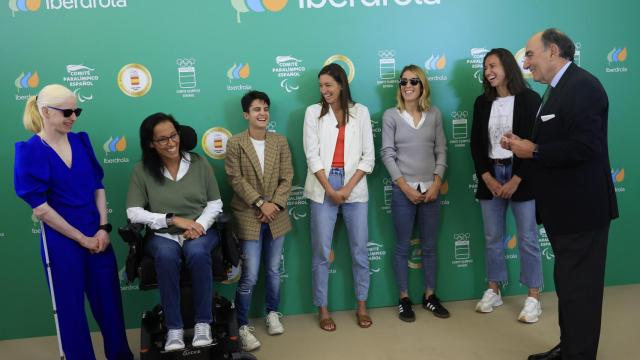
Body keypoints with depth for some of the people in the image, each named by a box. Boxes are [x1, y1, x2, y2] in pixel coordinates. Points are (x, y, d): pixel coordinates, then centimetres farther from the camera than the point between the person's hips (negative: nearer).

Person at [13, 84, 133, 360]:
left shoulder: (81, 141, 4)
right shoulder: (30, 151, -9)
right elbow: (39, 207, -13)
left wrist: (103, 228, -4)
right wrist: (82, 238, -12)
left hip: (97, 236, 4)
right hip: (62, 241, -4)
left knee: (110, 300, 12)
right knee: (71, 306, 9)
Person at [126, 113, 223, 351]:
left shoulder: (199, 163, 4)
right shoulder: (142, 170, 0)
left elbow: (215, 203, 6)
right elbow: (133, 213, -5)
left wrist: (200, 225, -13)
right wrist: (172, 219, -15)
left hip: (200, 232, 0)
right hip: (163, 235, 0)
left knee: (197, 253, -35)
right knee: (166, 256, -36)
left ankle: (203, 323, -19)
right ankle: (174, 328, -22)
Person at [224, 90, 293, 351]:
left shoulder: (280, 141, 4)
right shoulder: (235, 143, -5)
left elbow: (287, 177, 1)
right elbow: (236, 179, -11)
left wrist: (275, 204, -12)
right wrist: (260, 203, -17)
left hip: (276, 216, 4)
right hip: (249, 217, -3)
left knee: (273, 270, 16)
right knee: (249, 277, -4)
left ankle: (272, 314, 36)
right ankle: (243, 327, 11)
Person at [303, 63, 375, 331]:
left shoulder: (360, 112, 5)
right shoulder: (313, 112, 4)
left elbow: (368, 156, 1)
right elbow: (312, 155, -2)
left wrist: (348, 188, -8)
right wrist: (330, 189, -10)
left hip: (354, 187, 1)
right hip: (323, 188, -1)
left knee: (360, 249, 6)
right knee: (321, 251, 2)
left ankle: (362, 306, 22)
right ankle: (323, 309, 14)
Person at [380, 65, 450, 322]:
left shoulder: (435, 114, 5)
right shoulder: (391, 115, -2)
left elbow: (441, 151, 5)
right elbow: (387, 154, -5)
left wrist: (436, 183, -6)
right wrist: (405, 187, -11)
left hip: (431, 189, 2)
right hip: (403, 190, -2)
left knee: (430, 246, 10)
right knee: (403, 247, 5)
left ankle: (429, 296, 24)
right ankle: (404, 299, 17)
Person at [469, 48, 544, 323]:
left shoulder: (529, 99, -4)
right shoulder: (482, 102, 8)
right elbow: (476, 143, 6)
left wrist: (516, 180, -13)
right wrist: (488, 178, -6)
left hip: (521, 176, -4)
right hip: (490, 176, 4)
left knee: (527, 238, 2)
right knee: (493, 237, 10)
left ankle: (533, 298, 11)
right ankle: (493, 291, 23)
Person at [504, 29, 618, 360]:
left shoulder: (582, 86, -17)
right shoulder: (560, 88, 14)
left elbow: (585, 146, -28)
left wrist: (533, 151, -19)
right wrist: (525, 145, -2)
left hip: (580, 207, -10)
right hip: (565, 206, 10)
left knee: (579, 288, 1)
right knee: (567, 283, 20)